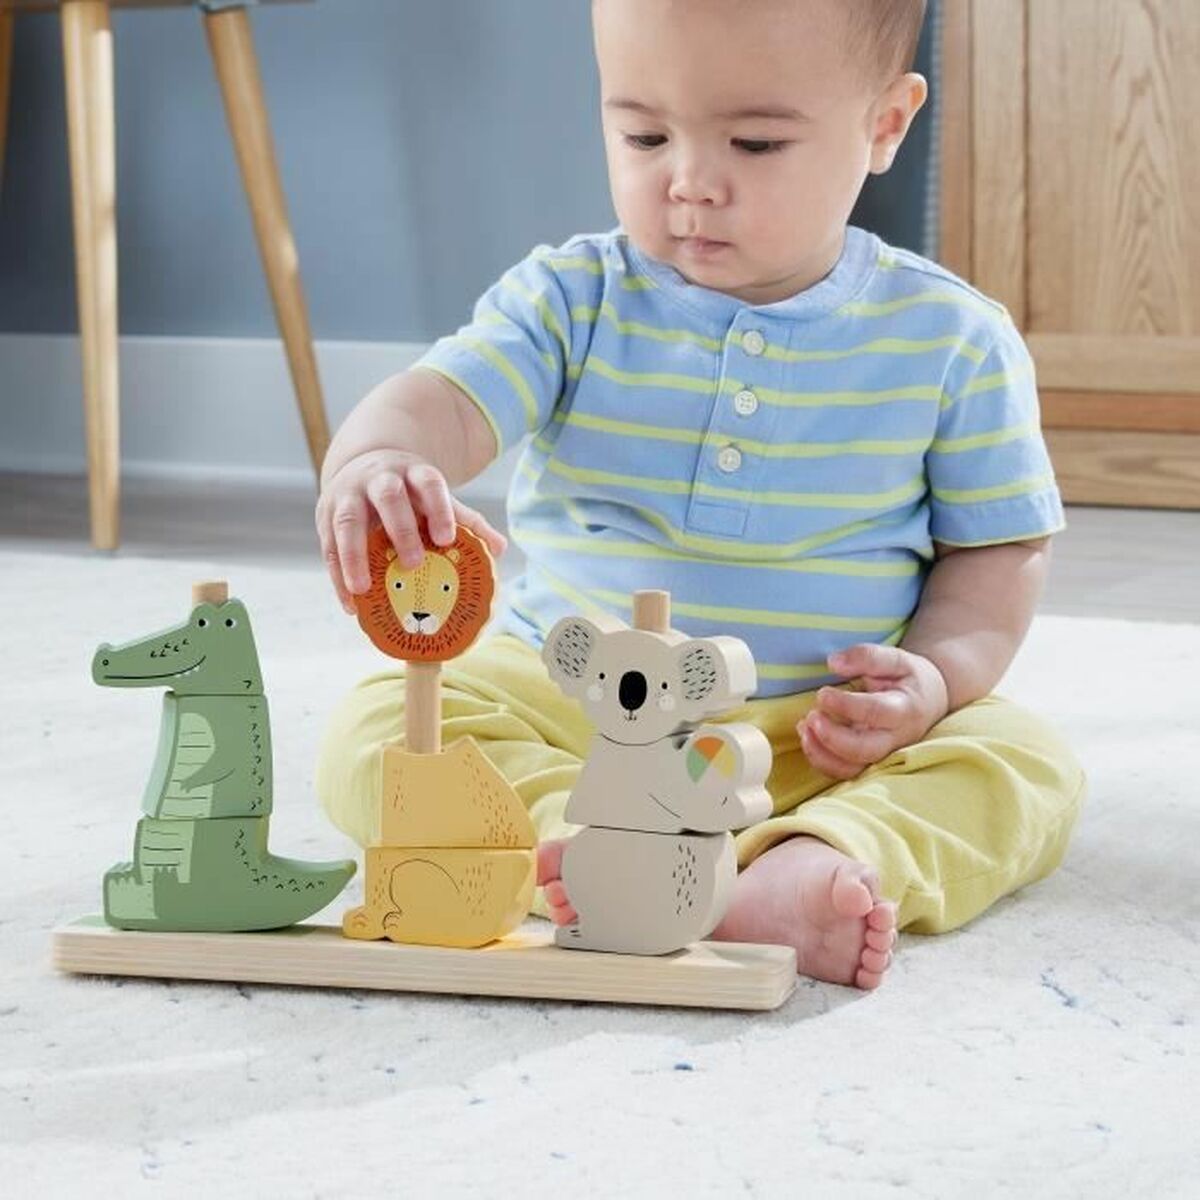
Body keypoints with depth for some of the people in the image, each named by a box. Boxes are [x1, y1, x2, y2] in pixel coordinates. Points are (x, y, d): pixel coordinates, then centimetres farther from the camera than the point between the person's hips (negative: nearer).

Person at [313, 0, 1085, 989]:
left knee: (1026, 764, -25)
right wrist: (370, 464, -42)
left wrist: (940, 675, -15)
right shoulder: (573, 301, -2)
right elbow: (436, 403, -17)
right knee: (376, 735, -22)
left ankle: (811, 863, -48)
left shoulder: (952, 340, -2)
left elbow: (1001, 545, 6)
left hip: (826, 733, 0)